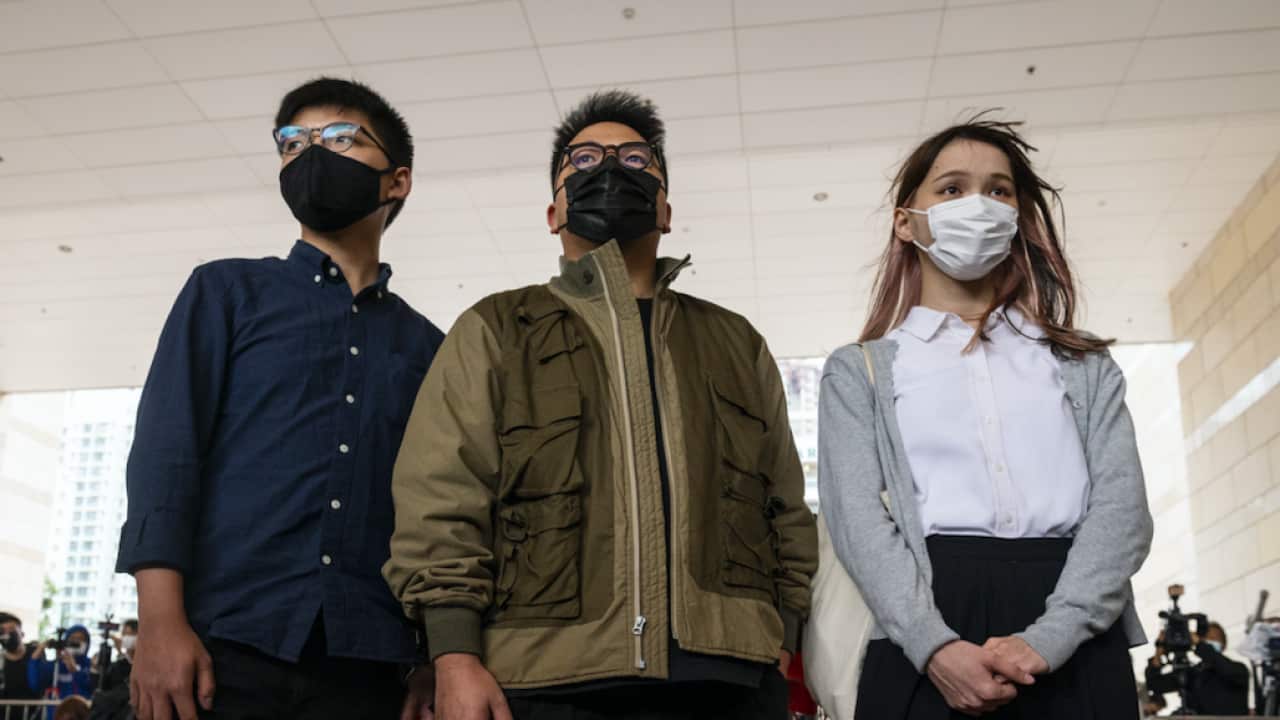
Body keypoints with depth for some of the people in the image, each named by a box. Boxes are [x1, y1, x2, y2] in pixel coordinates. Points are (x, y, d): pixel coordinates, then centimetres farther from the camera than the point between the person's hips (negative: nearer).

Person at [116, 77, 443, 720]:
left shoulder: (426, 346, 15)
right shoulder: (228, 290, 10)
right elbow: (165, 448, -1)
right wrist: (161, 619, -13)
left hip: (364, 662, 2)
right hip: (225, 647, -2)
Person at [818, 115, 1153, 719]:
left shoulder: (1083, 366, 16)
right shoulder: (858, 372, 11)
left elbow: (1122, 504, 2)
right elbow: (857, 518, -2)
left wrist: (1049, 637, -15)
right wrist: (936, 647, -19)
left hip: (1077, 647, 2)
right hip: (925, 642, -1)